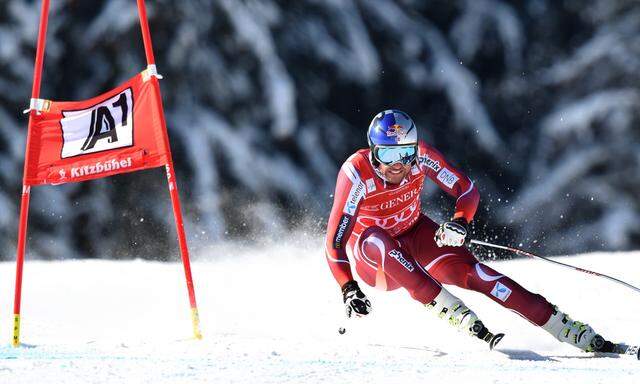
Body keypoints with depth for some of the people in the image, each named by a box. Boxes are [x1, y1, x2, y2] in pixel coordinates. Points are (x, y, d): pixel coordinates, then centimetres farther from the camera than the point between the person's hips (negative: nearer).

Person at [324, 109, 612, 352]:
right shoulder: (356, 173, -29)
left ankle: (569, 330, -24)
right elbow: (335, 240, -29)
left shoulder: (419, 156, -21)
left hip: (415, 235, 2)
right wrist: (348, 288, -41)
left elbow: (467, 190, -16)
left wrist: (459, 222, -37)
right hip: (373, 262, -2)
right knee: (376, 239, -37)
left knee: (470, 271, -21)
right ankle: (458, 316, -41)